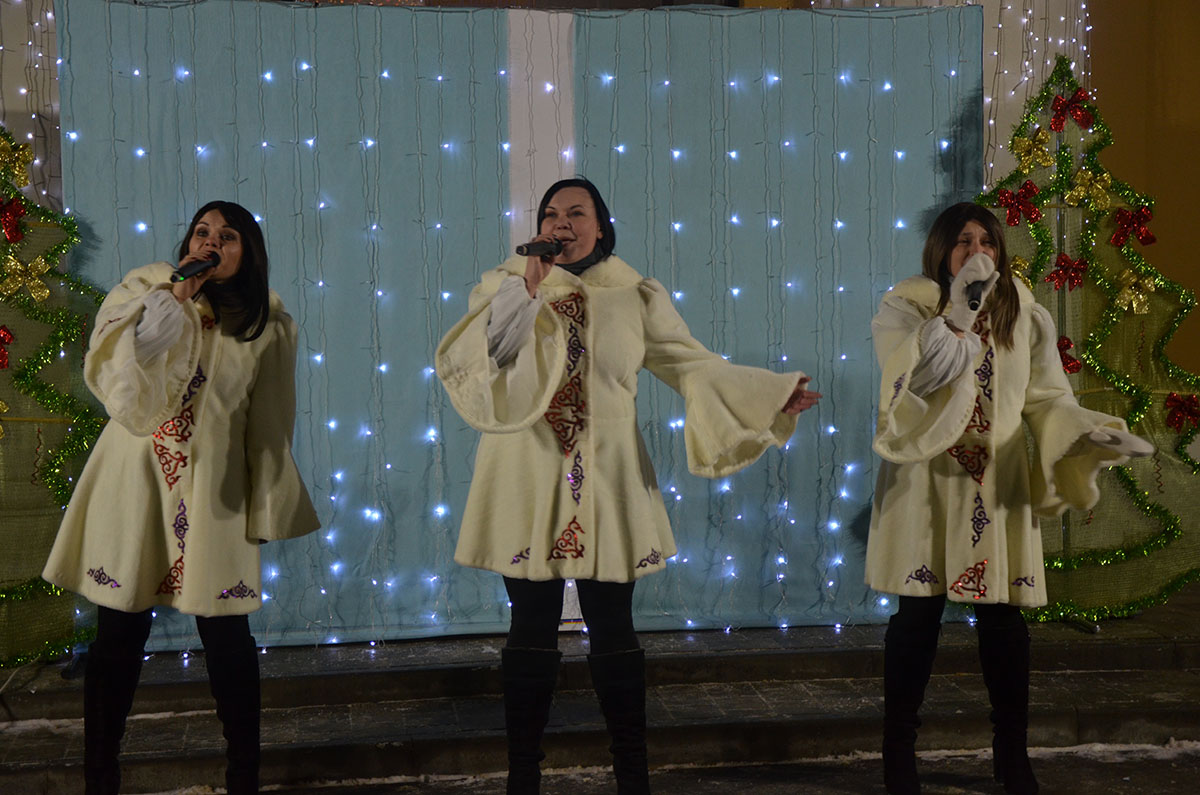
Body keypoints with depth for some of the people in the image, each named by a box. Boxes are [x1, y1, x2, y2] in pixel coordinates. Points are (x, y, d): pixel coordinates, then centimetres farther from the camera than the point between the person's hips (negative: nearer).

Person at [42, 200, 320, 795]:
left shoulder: (268, 325, 4)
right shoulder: (146, 289, 2)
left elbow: (269, 428, 6)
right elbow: (109, 372, -11)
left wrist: (267, 510, 5)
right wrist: (173, 299, -15)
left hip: (213, 492, 0)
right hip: (135, 482, 0)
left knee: (227, 636, 2)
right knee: (118, 633, 3)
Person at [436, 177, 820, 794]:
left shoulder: (633, 295, 5)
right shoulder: (506, 286, 3)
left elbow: (692, 365, 5)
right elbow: (460, 363, -11)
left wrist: (771, 394, -3)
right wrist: (523, 292, -18)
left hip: (606, 486, 0)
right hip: (529, 487, 0)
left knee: (613, 630, 5)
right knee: (532, 631, 5)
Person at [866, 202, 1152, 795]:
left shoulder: (1024, 316, 5)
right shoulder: (904, 309, -5)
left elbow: (1048, 399, 3)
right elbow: (916, 381, -21)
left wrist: (1089, 431, -15)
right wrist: (959, 314, -23)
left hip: (998, 487, 3)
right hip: (925, 485, -3)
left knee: (1004, 617, 4)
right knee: (917, 614, 2)